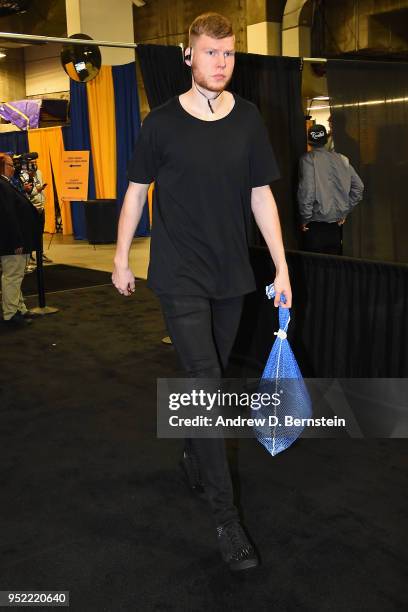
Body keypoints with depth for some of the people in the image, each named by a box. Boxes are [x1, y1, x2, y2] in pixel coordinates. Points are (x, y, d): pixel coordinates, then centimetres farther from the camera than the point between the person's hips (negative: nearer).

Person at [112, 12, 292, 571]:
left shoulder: (248, 119, 4)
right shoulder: (162, 123, -4)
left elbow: (261, 195, 5)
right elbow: (137, 190, 5)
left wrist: (282, 268, 2)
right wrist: (121, 259, 7)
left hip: (231, 274, 4)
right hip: (180, 276, -3)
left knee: (210, 378, 15)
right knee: (206, 384, -9)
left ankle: (194, 455, 41)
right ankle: (225, 515, -1)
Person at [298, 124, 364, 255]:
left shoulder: (307, 159, -10)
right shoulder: (341, 159, 5)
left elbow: (307, 190, -18)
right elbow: (358, 186, 6)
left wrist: (305, 219, -8)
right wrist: (345, 211, 13)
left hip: (316, 222, -5)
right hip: (337, 222, 5)